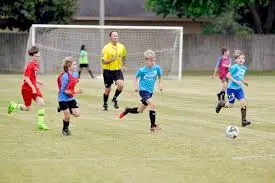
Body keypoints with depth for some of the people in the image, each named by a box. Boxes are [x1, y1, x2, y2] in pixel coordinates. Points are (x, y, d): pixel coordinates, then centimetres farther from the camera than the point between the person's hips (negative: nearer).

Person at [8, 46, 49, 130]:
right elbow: (26, 78, -22)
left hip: (34, 87, 7)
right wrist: (33, 87, -25)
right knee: (27, 108, 4)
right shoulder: (30, 65, -18)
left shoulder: (37, 65, 7)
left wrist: (37, 82, 5)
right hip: (27, 88, -7)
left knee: (41, 103, -10)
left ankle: (41, 123, -6)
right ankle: (13, 105, 32)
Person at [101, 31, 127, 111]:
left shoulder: (122, 47, -1)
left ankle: (114, 98, 4)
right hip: (108, 71, -2)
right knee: (108, 89, 7)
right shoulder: (106, 48, -13)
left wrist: (123, 65, 27)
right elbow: (103, 61, -13)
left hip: (118, 70, 3)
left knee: (121, 85, -21)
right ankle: (105, 104, 30)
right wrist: (112, 59, -27)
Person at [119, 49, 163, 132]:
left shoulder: (157, 68, -4)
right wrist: (136, 85, -1)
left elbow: (160, 76, 15)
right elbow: (137, 76, 8)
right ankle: (153, 125, -20)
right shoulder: (142, 70, -12)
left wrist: (160, 83, 0)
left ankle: (127, 110, 43)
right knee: (153, 105, -25)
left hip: (150, 91, 6)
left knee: (140, 111, 17)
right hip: (143, 90, -6)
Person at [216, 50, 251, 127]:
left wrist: (244, 82, 13)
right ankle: (221, 104, 36)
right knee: (230, 105, 2)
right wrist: (236, 81, -23)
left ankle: (244, 121, -5)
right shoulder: (235, 67, -17)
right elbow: (228, 75, -18)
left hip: (239, 88, 6)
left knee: (243, 102, -9)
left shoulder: (244, 68, 6)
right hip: (232, 88, -6)